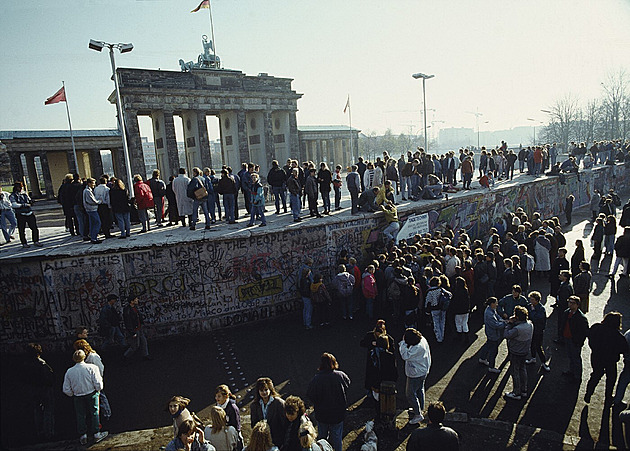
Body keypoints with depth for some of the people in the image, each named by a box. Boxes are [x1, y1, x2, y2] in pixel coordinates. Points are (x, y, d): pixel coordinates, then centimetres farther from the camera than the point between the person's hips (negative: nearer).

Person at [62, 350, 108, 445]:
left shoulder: (69, 372, -7)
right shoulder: (92, 367, -16)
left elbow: (66, 390, -3)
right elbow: (98, 385, -17)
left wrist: (73, 395, 16)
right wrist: (98, 389, 4)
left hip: (78, 397, 2)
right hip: (92, 394, -2)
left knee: (80, 415, 17)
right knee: (94, 413, 12)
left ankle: (83, 436, 23)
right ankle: (96, 434, 19)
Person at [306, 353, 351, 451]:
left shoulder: (317, 379, -22)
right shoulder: (341, 375, -17)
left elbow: (310, 395, -15)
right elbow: (348, 385, 3)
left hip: (322, 414, 0)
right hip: (338, 413, 1)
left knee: (322, 436, 23)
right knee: (336, 436, 20)